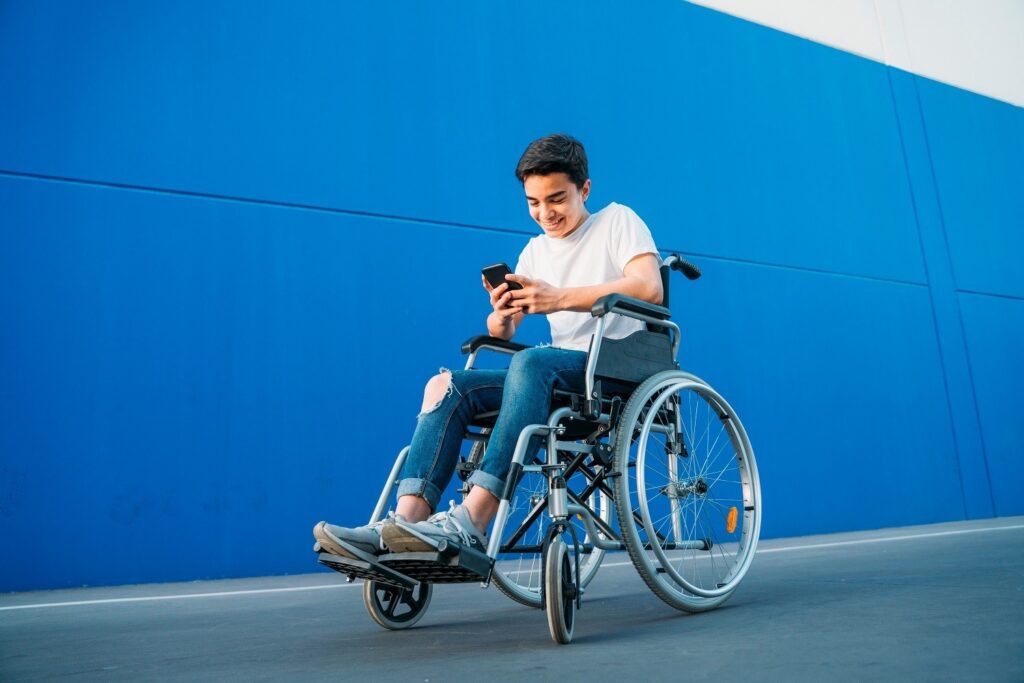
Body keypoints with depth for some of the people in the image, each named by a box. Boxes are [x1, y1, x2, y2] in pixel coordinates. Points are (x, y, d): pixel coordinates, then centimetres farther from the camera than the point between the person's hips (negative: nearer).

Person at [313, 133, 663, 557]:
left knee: (530, 362, -36)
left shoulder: (617, 220, 4)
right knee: (447, 385, -16)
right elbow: (502, 334, 13)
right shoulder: (536, 250, 20)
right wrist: (501, 316, -12)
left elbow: (649, 288, -16)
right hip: (560, 379, 6)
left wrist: (560, 298, -25)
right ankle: (403, 525, -28)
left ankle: (470, 524, -42)